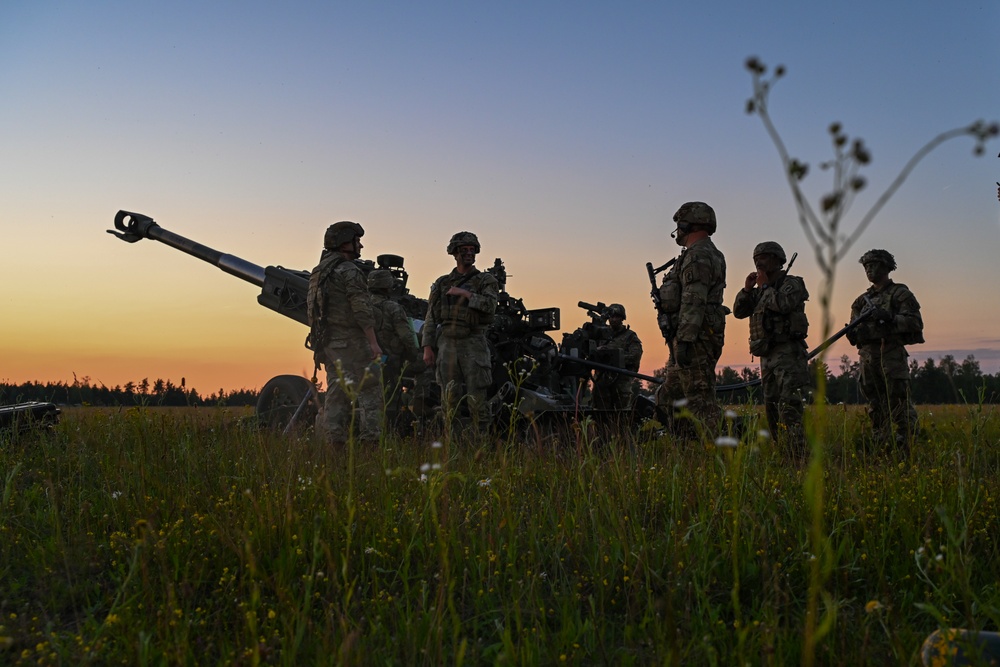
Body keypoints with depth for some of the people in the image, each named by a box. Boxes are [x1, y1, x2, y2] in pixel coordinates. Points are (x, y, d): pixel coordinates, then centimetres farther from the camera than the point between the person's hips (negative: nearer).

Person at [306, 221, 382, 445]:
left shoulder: (318, 272, 17)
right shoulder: (349, 271, -11)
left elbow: (312, 309, 18)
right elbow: (362, 309, -18)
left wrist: (321, 346, 21)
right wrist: (373, 342, -17)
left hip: (328, 342, 8)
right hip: (351, 342, -8)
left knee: (337, 393, 10)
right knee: (369, 390, -5)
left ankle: (333, 439, 7)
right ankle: (370, 439, -10)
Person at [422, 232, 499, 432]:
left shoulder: (486, 280, 6)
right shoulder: (442, 283, 14)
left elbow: (490, 305, -13)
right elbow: (431, 318, 12)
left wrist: (465, 294, -11)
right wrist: (427, 347, 5)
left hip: (473, 345, -3)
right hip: (447, 343, 3)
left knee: (476, 399, -6)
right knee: (450, 400, 4)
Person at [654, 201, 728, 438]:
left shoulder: (698, 256, -12)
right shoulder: (709, 254, 21)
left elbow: (694, 303, -22)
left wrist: (684, 341, -24)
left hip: (694, 339, -11)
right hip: (697, 339, 11)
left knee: (700, 401, -10)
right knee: (668, 398, 14)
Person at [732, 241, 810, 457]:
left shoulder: (792, 284, -3)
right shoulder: (761, 291, 20)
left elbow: (783, 304, -22)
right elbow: (739, 312, 15)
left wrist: (764, 285, -9)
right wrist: (747, 288, 2)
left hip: (788, 353, -9)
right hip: (767, 356, 9)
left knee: (789, 407, -17)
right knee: (771, 409, 10)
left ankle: (799, 458, -19)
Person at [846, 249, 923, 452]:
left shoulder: (900, 293, 2)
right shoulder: (863, 300, 20)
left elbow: (915, 322, -7)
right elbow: (855, 327, 21)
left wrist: (889, 318, -19)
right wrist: (853, 333, -2)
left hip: (892, 356, -6)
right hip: (868, 357, 6)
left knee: (900, 405, -10)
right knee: (876, 409, 9)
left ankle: (906, 449, -9)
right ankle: (881, 449, 14)